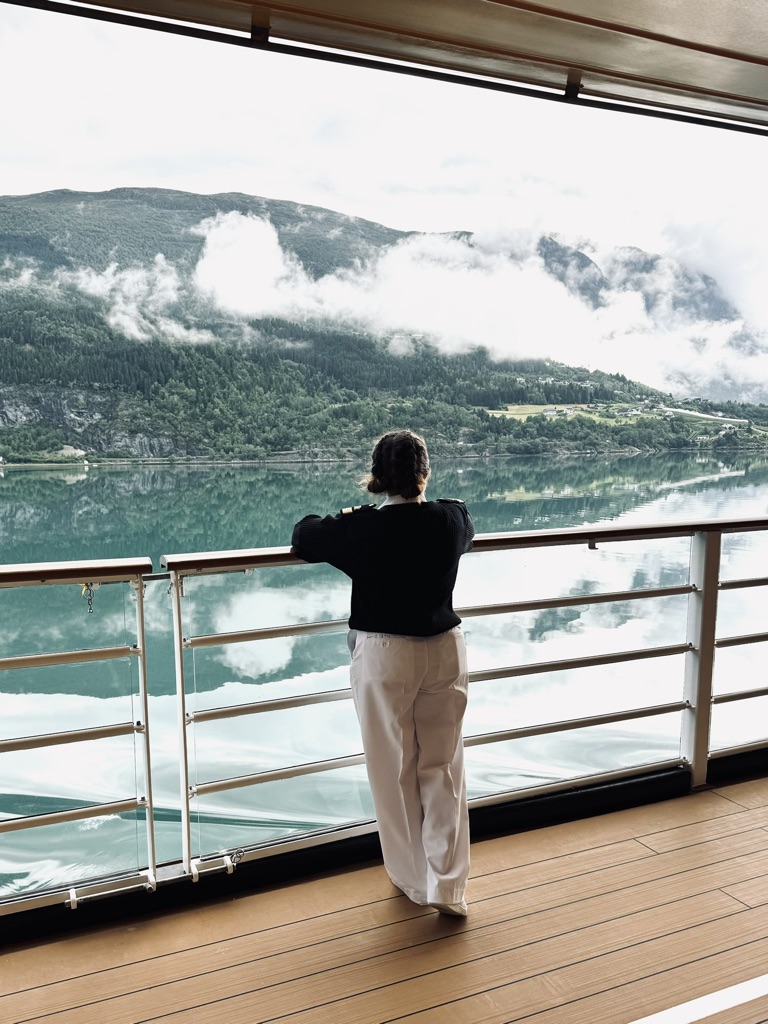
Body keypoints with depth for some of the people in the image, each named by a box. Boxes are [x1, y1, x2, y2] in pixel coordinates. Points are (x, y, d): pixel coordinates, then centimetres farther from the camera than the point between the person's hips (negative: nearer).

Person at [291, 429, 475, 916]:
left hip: (384, 657, -2)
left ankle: (414, 879, 30)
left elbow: (303, 537, 1)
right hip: (444, 651, 3)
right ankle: (448, 888, 19)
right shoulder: (451, 520, -7)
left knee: (395, 773, 14)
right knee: (444, 769, 13)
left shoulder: (362, 529, -15)